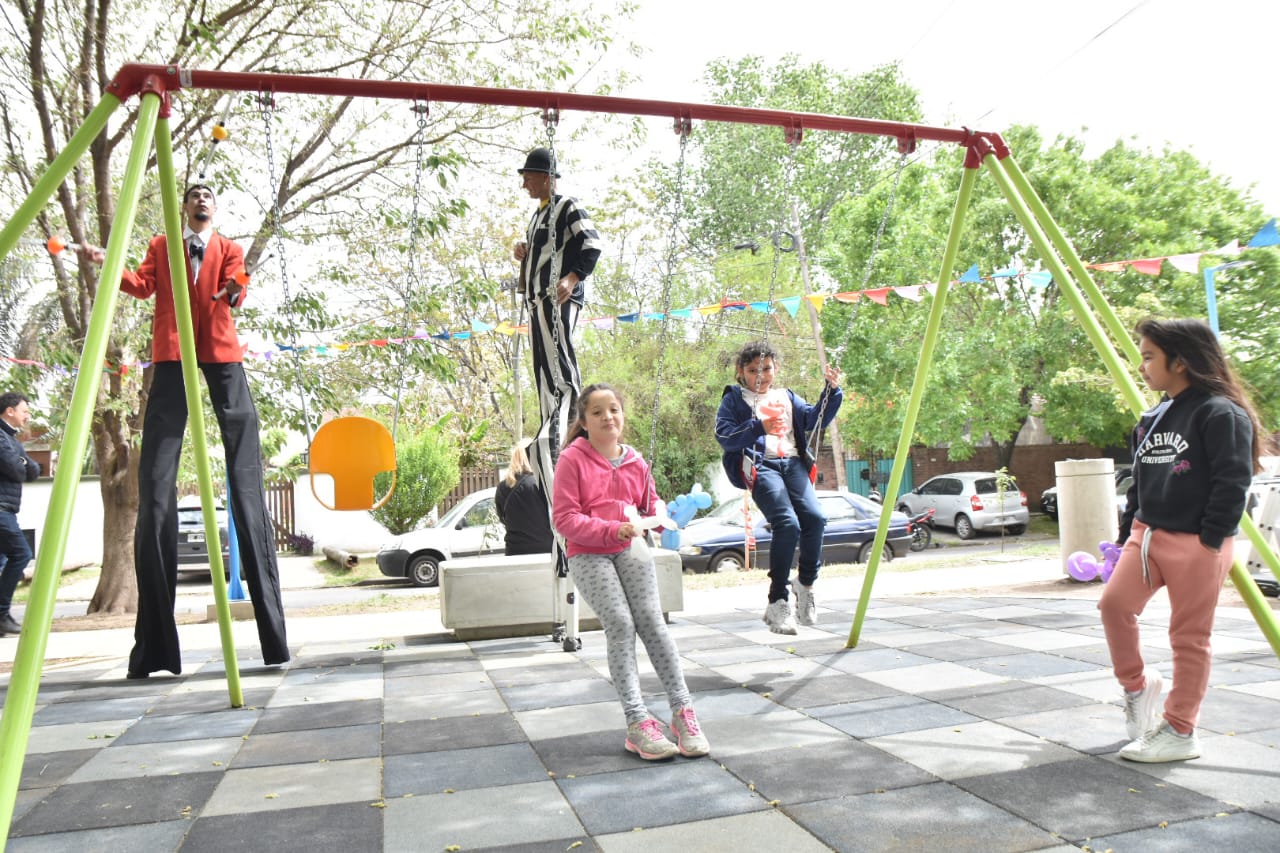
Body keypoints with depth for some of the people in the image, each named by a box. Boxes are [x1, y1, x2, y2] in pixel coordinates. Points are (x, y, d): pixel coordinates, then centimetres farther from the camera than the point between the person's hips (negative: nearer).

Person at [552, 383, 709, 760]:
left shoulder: (635, 461, 8)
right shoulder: (572, 460, -6)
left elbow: (651, 504, 20)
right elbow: (565, 519, -11)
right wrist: (613, 530, -22)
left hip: (631, 549, 3)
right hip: (588, 556, -3)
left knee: (652, 620, -9)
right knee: (620, 624, -16)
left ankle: (682, 711, -3)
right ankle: (638, 722, -14)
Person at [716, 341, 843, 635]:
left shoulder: (787, 397, 27)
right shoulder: (734, 399, 12)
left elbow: (815, 420, 19)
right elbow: (724, 437, -2)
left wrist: (832, 390, 7)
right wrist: (759, 428, -15)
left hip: (792, 462, 4)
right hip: (760, 466, -4)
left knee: (814, 518, -22)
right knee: (787, 524, -26)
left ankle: (806, 584, 1)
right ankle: (777, 602, -15)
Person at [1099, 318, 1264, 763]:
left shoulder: (1221, 413, -11)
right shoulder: (1151, 418, 13)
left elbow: (1232, 482, -15)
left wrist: (1210, 540, -16)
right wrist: (1126, 533, 15)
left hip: (1196, 543, -7)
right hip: (1147, 533, 7)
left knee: (1189, 636, 1)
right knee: (1114, 602, -9)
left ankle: (1180, 732, 13)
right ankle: (1137, 683, 15)